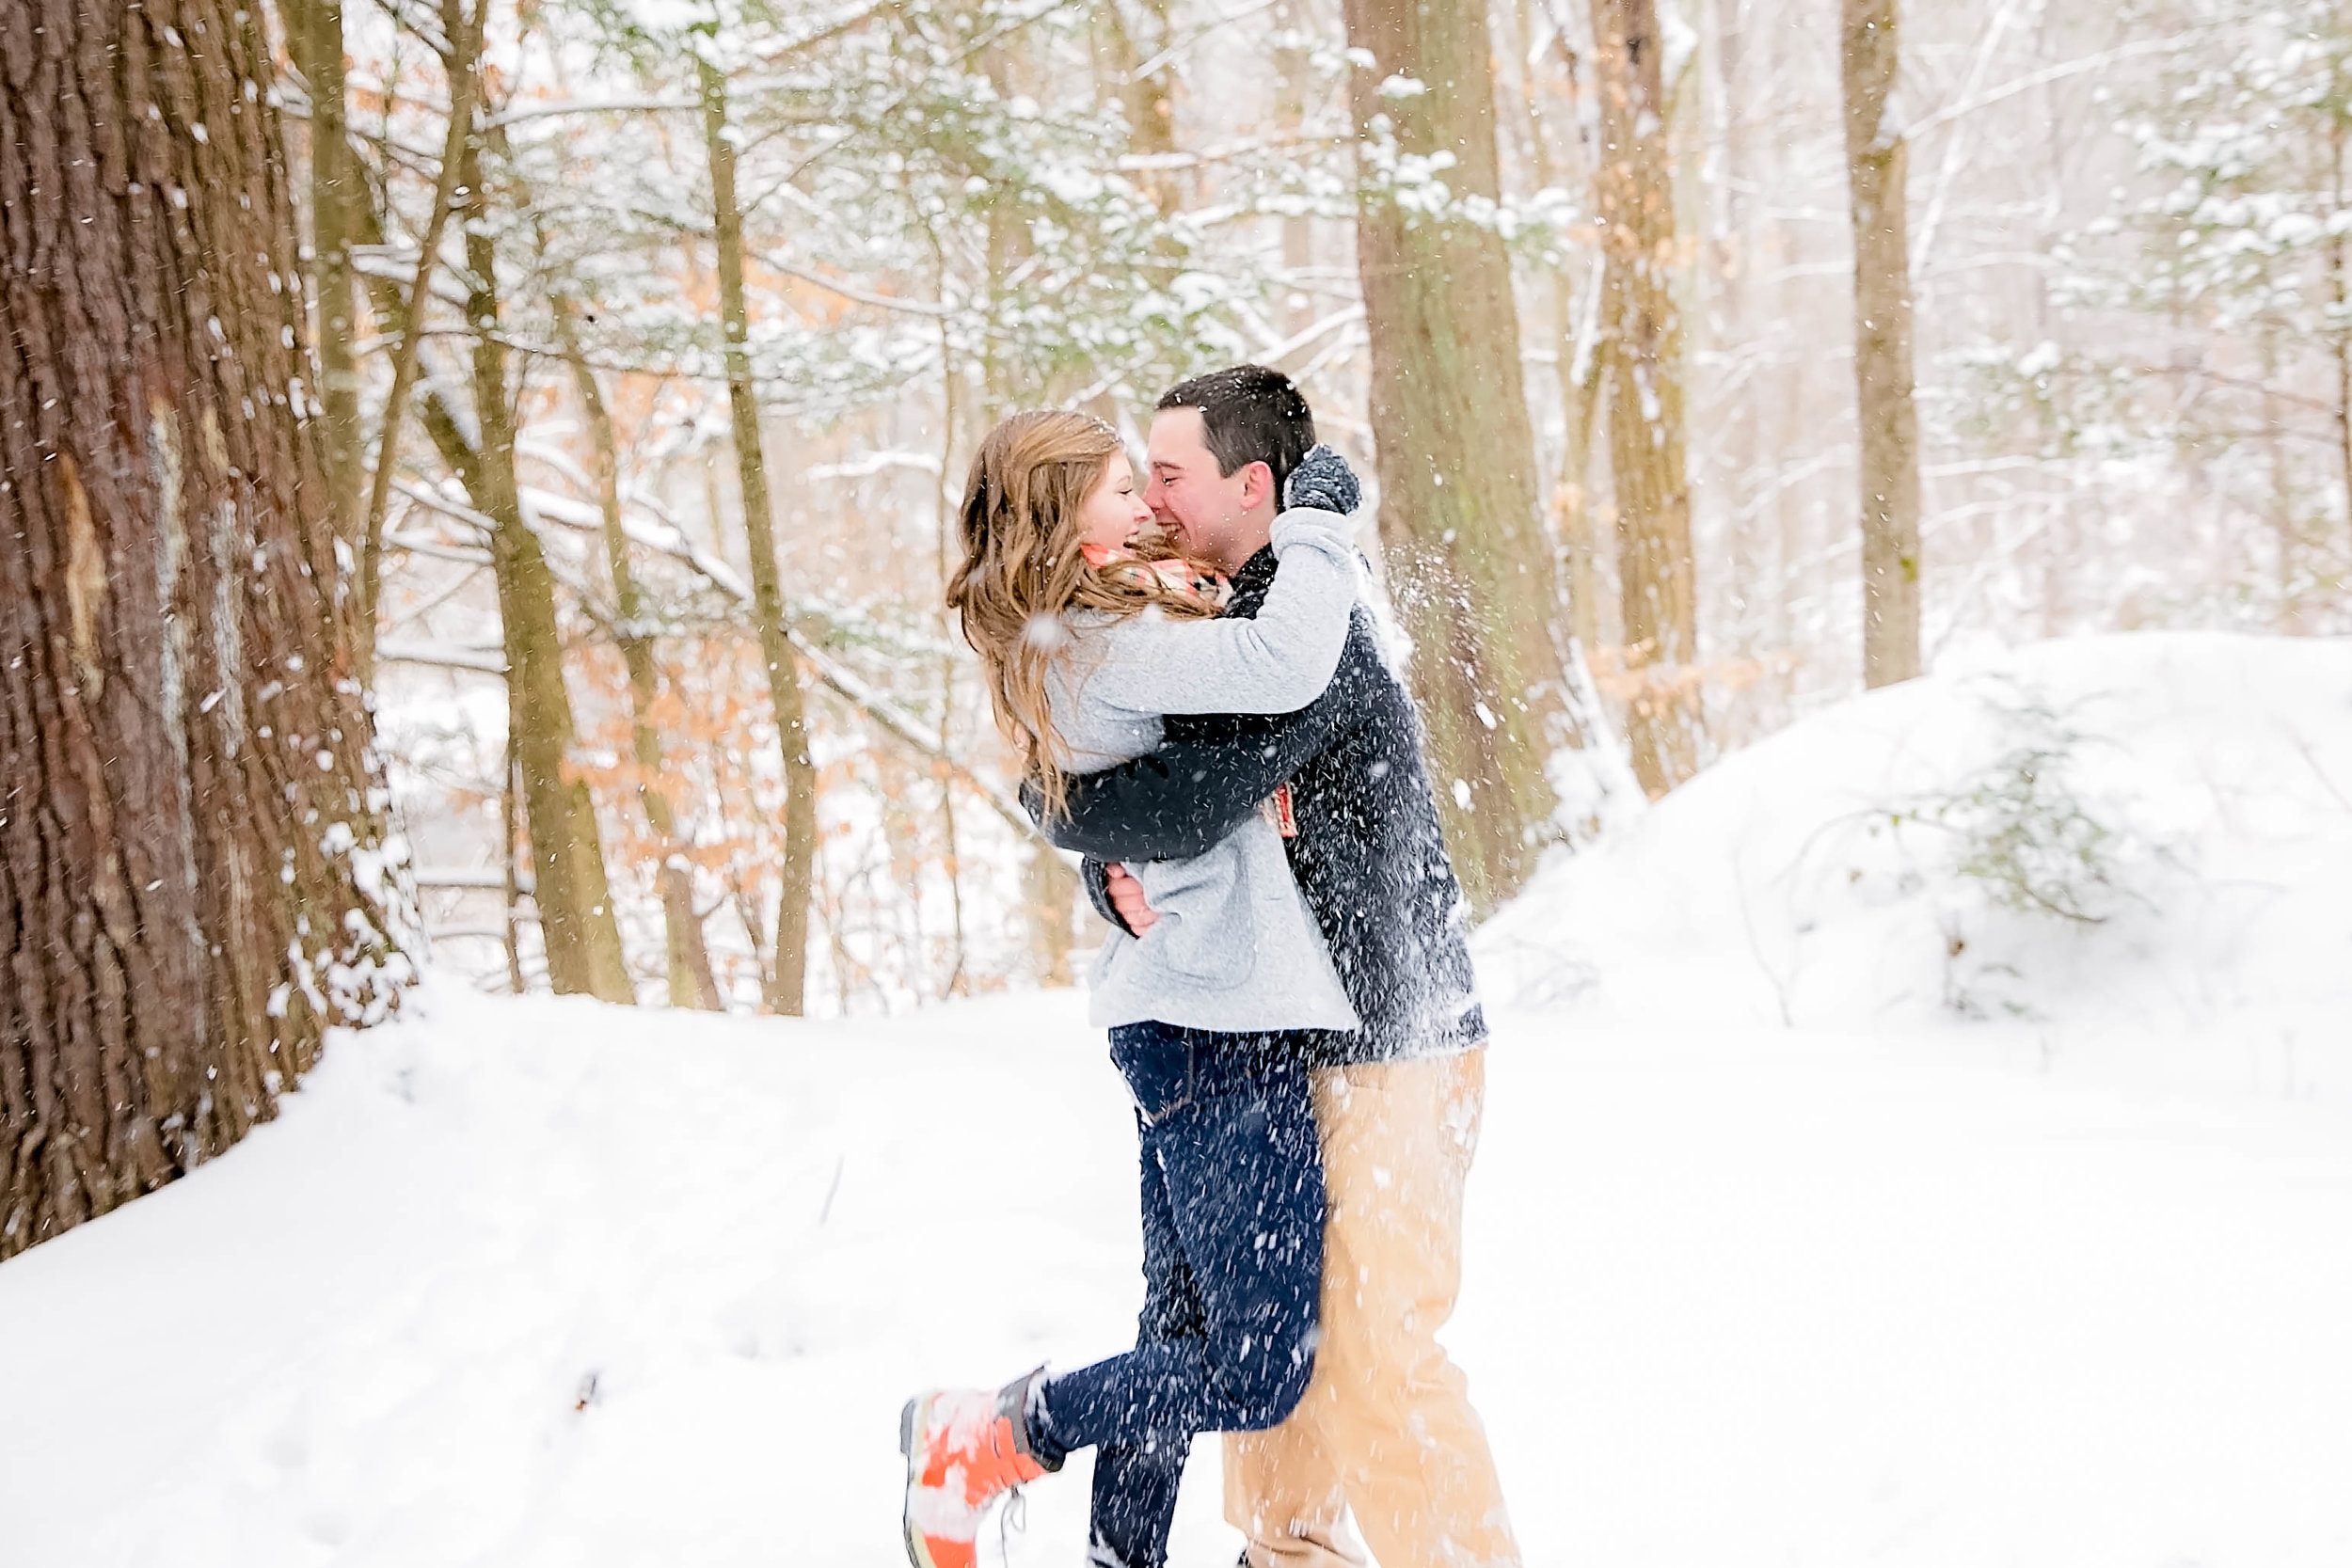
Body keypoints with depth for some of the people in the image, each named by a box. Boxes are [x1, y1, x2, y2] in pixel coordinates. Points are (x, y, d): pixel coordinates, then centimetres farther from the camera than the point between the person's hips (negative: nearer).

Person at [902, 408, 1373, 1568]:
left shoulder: (1067, 641, 14)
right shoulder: (1097, 641, -16)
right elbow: (1286, 666, -28)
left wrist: (1280, 536, 10)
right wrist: (1315, 518, -13)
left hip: (1179, 1018, 11)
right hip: (1220, 1023, -11)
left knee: (1186, 1328, 18)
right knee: (1255, 1374, -5)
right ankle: (983, 1442, 5)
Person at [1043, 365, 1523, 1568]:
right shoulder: (1234, 624, 12)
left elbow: (1183, 807, -30)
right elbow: (1142, 808, 11)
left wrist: (1061, 808, -10)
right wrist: (1118, 876, -12)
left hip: (1389, 1058, -10)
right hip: (1297, 1049, 10)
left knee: (1376, 1348, -7)